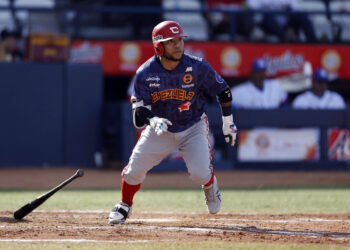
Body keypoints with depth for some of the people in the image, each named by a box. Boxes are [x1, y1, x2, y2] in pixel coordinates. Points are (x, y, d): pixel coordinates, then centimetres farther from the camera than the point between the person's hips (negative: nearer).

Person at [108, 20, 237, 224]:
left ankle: (210, 186, 20)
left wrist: (228, 123, 2)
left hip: (193, 127, -1)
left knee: (200, 174, -20)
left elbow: (223, 91, -4)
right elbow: (139, 108, -16)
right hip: (159, 129, 1)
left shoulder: (197, 67, -19)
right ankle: (125, 206, 25)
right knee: (134, 171, -6)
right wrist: (152, 121, -38)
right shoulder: (145, 73, -17)